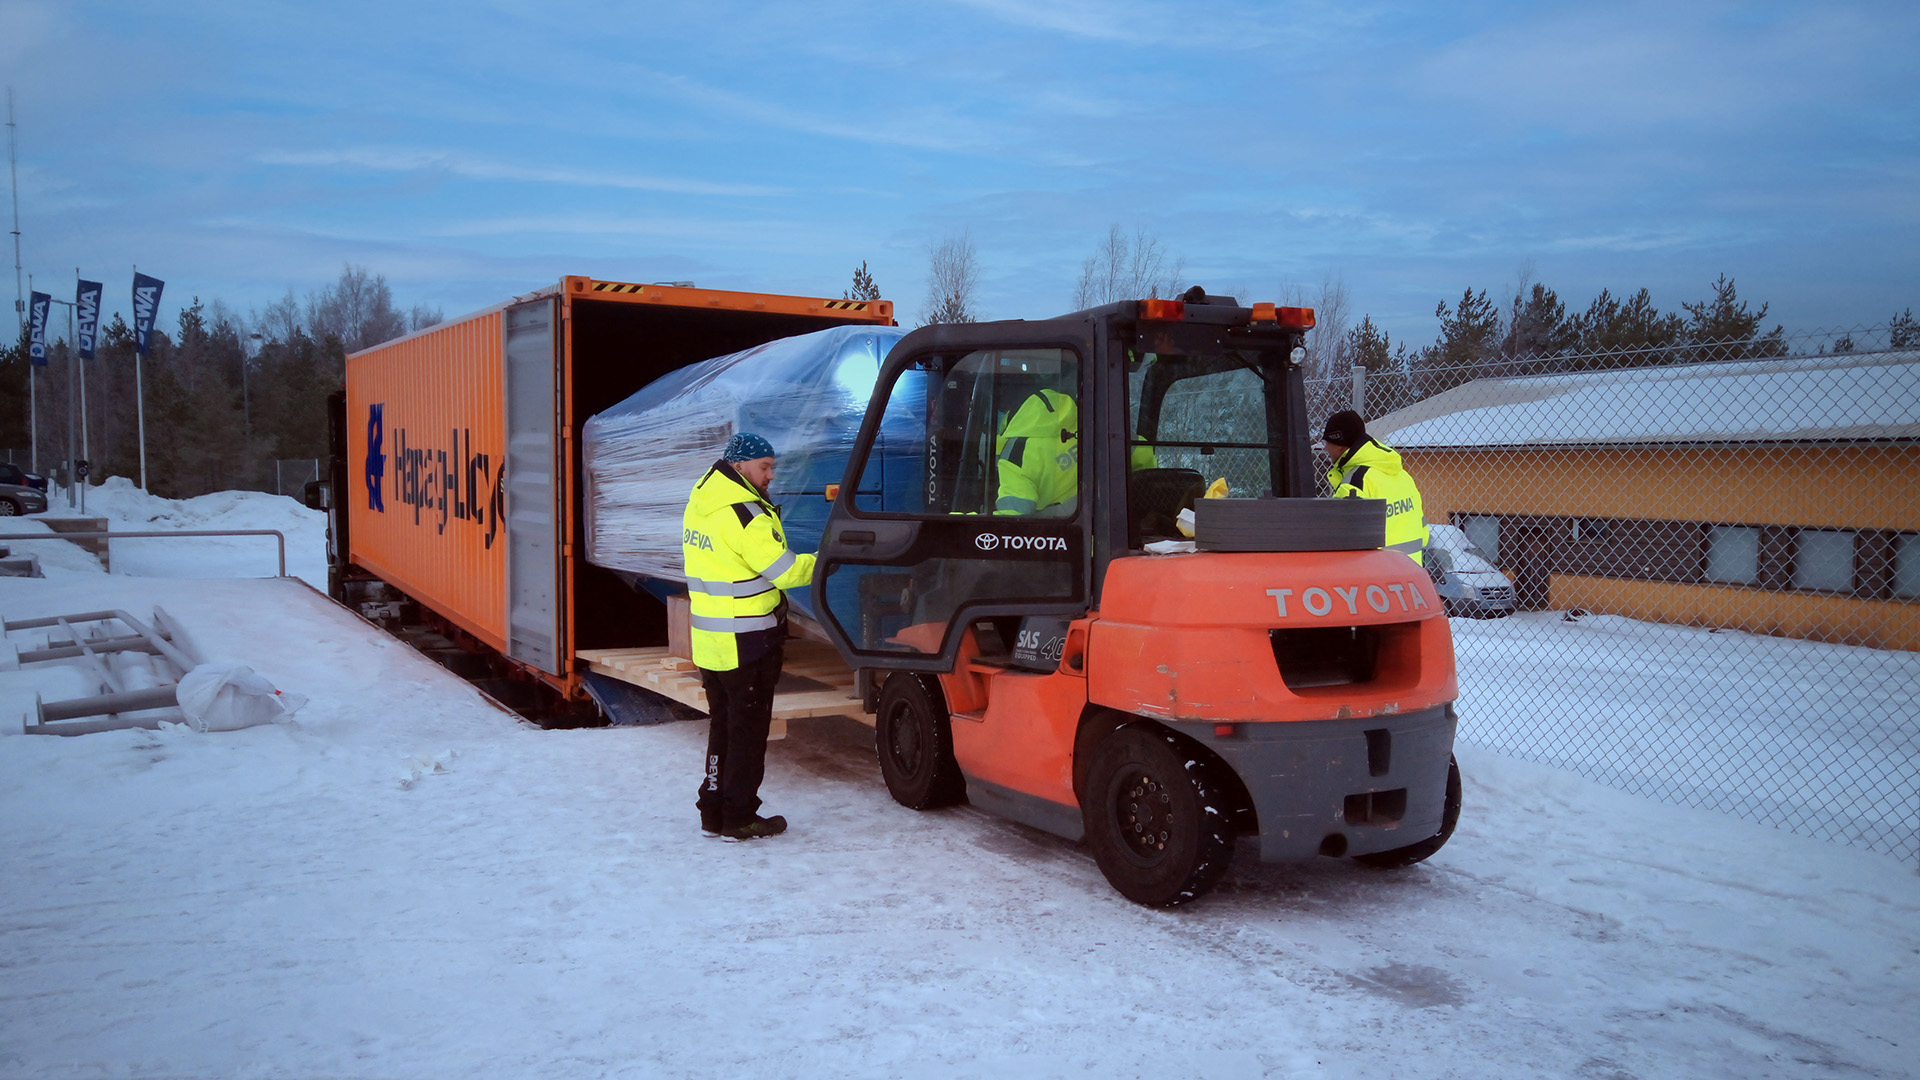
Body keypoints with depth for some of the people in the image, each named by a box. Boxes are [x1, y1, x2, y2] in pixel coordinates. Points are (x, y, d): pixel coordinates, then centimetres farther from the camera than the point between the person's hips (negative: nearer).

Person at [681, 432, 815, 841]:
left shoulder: (700, 504, 9)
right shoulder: (744, 514, -20)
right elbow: (785, 570, -18)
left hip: (709, 641, 9)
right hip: (747, 644, -9)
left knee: (722, 726, 17)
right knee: (748, 730, 2)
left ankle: (714, 812, 23)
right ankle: (739, 819, 9)